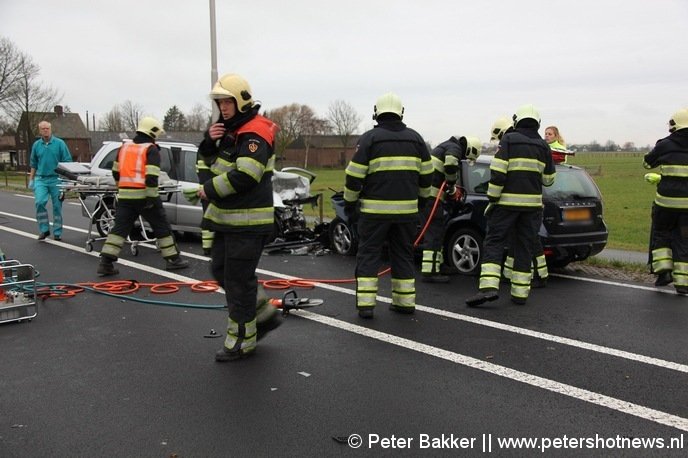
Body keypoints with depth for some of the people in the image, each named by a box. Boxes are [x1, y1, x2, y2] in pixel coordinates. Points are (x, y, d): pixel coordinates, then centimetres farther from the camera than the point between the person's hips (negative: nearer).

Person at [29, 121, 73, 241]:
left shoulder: (60, 143, 1)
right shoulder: (36, 145, 10)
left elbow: (67, 162, 1)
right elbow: (33, 164, 18)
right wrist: (31, 179, 15)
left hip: (56, 179, -2)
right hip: (41, 179, 2)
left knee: (57, 206, 2)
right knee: (40, 202, -15)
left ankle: (57, 232, 11)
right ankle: (44, 229, -2)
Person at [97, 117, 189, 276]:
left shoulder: (124, 147, 15)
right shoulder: (151, 150, -5)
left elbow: (116, 172, 21)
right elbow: (151, 176, -17)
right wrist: (151, 197, -17)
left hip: (125, 196, 5)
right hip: (144, 196, -5)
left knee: (120, 228, 6)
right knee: (162, 227, 7)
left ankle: (106, 263, -2)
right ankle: (173, 259, 14)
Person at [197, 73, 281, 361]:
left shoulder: (254, 134, -17)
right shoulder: (231, 129, 15)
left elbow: (244, 175, -28)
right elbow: (211, 161, 22)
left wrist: (210, 190, -16)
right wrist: (209, 140, 0)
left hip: (247, 221, -10)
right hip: (228, 217, 11)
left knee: (238, 280, -3)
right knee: (220, 270, 18)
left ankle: (242, 341, 10)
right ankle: (263, 314, 29)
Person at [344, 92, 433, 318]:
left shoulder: (369, 138, -4)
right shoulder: (415, 138, 8)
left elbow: (354, 176, -6)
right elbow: (426, 174, 13)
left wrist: (350, 201, 7)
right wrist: (422, 197, 28)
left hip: (375, 209, -3)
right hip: (407, 209, 4)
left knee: (368, 255, 4)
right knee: (403, 255, 14)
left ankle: (365, 304, 0)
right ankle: (405, 302, 18)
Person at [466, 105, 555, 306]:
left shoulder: (509, 140, -4)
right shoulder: (543, 146, 9)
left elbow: (497, 172, -13)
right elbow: (548, 179, 13)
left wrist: (492, 199, -7)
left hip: (507, 201, -4)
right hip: (532, 203, 4)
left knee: (494, 242, -1)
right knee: (524, 248, 10)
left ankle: (489, 287, -15)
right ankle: (520, 292, 12)